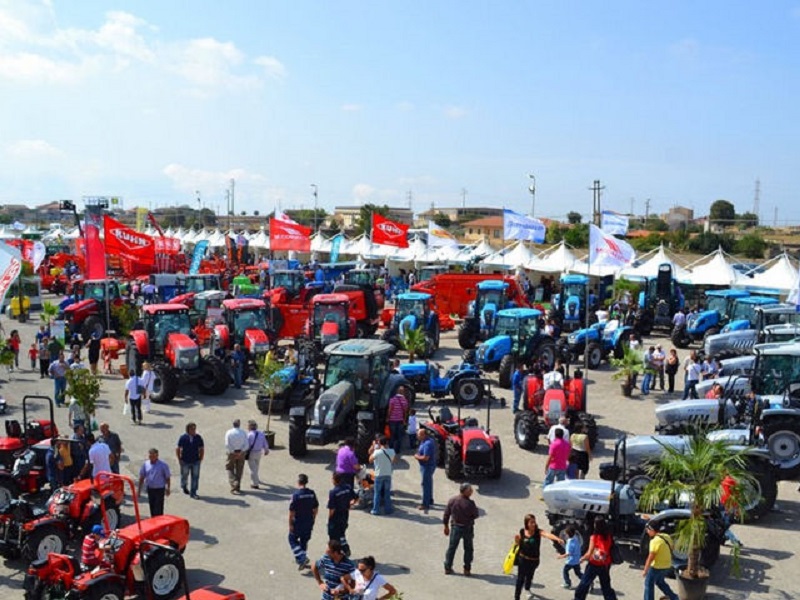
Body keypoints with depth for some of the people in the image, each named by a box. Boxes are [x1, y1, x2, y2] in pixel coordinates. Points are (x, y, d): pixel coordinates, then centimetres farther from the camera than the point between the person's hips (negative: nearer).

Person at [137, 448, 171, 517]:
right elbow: (141, 477, 8)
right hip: (150, 489, 4)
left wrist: (168, 489, -3)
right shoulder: (145, 464, 0)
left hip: (159, 489, -4)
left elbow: (167, 478, -3)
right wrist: (139, 489, 8)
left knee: (158, 509, -5)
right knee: (152, 508, 14)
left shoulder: (163, 465, -10)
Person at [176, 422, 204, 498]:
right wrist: (179, 459, -3)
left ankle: (193, 493, 7)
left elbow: (202, 448, 6)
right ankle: (183, 487, 46)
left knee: (195, 477, -2)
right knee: (184, 475, 17)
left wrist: (201, 458, 1)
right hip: (185, 461, -1)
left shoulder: (198, 437, -3)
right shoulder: (183, 437, -7)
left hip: (196, 461, 1)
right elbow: (177, 448, 0)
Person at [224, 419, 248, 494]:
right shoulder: (243, 433, -4)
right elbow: (246, 445, -9)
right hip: (241, 453, 2)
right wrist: (240, 452, -9)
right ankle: (237, 488, 19)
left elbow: (227, 444, -15)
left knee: (230, 469, 10)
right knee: (239, 471, 13)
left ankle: (233, 486, -8)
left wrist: (233, 452, -10)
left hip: (231, 453, -2)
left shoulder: (229, 432, -8)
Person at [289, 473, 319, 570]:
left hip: (298, 522, -5)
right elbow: (316, 508, 6)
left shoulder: (296, 494, -18)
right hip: (309, 522, 5)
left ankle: (301, 558, -2)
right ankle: (302, 560, 28)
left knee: (292, 539, 11)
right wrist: (313, 520, 19)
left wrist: (290, 524, -8)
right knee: (304, 540, 19)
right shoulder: (312, 493, -2)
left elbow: (292, 511, -16)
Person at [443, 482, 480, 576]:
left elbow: (446, 514, -1)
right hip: (468, 528, -3)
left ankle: (447, 568, 18)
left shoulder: (452, 500, -8)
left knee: (451, 547, 14)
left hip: (455, 527, 3)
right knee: (468, 549, 14)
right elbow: (475, 515, -11)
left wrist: (446, 526, 11)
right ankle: (467, 569, 16)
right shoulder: (470, 503, -21)